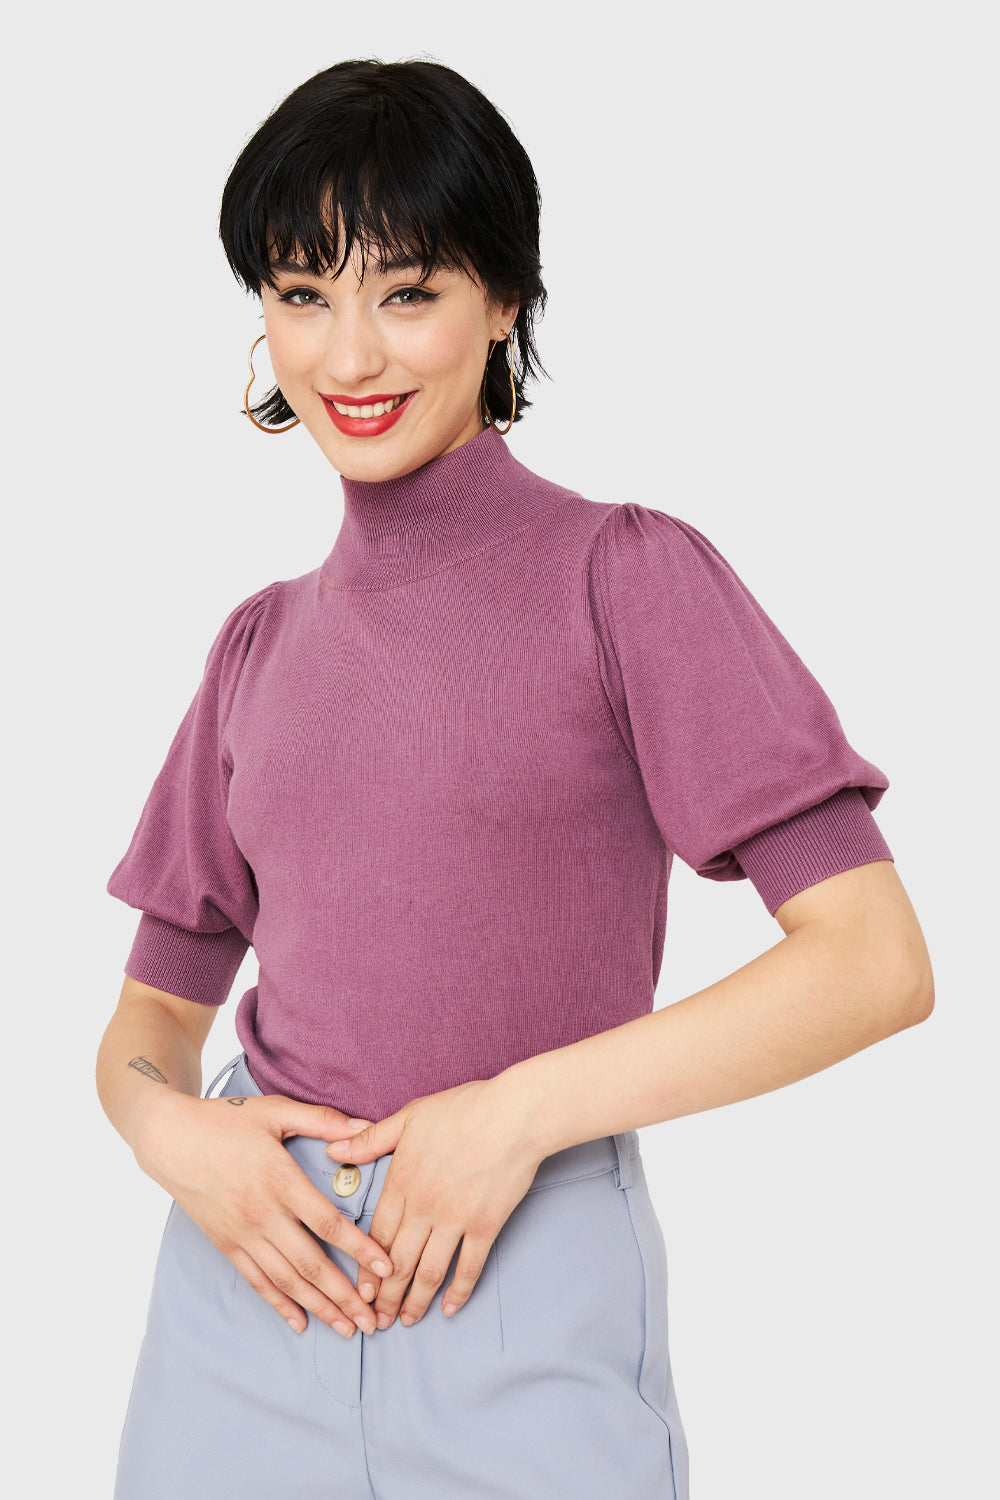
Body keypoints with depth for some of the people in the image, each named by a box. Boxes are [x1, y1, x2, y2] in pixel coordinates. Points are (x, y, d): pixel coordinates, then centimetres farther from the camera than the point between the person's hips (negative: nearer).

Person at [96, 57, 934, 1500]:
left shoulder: (623, 573, -5)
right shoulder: (262, 644, 9)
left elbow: (877, 961, -12)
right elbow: (152, 1013, 14)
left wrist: (522, 1108, -16)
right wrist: (171, 1130, -8)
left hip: (530, 1292, -4)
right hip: (255, 1272, 4)